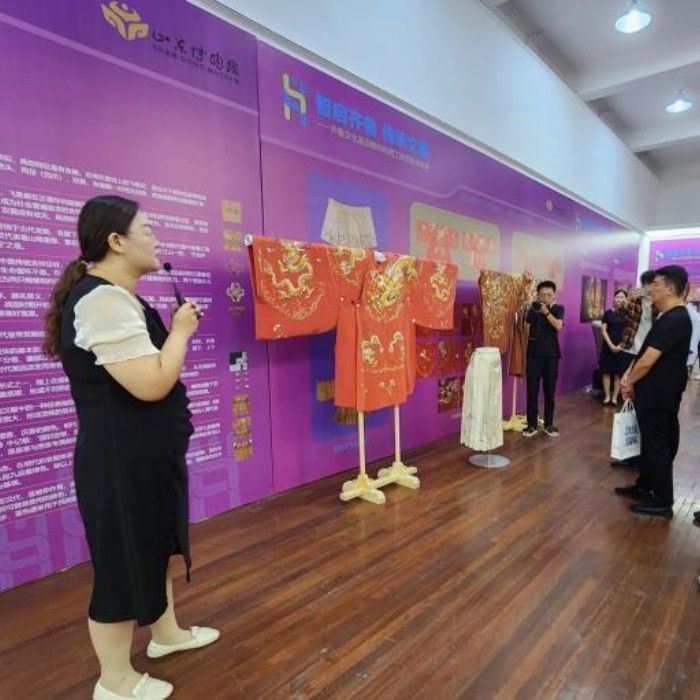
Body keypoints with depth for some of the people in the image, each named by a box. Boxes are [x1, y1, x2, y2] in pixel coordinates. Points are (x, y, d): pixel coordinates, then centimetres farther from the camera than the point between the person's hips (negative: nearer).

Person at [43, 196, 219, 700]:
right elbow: (152, 383, -28)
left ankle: (166, 632, 47)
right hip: (122, 461, -11)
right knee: (123, 562, 8)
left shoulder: (118, 297, 12)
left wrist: (175, 330, 6)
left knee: (156, 546, 24)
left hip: (147, 453, 11)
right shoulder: (102, 299, -22)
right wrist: (181, 330, -16)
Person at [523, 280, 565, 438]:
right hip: (533, 354, 0)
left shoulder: (558, 309, 1)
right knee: (532, 390, 1)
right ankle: (532, 424, 9)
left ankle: (549, 424, 19)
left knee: (550, 390, 7)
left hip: (551, 355, 0)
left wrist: (546, 312, -24)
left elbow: (558, 326, -16)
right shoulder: (532, 309, 2)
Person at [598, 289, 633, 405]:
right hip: (608, 347, 0)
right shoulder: (608, 313, 2)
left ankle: (614, 397, 11)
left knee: (619, 373, 4)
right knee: (607, 371, 2)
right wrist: (611, 345, -10)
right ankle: (607, 396, 11)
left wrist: (620, 345, -10)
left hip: (622, 348, 0)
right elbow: (604, 331, -1)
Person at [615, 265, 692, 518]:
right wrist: (628, 376, 4)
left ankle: (663, 502, 14)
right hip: (654, 394, 10)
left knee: (657, 446, 2)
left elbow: (647, 362, -23)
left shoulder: (673, 321, -23)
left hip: (657, 396, -10)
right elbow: (645, 353, 14)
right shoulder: (673, 317, 11)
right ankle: (644, 487, 33)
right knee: (650, 442, 19)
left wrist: (628, 383, -7)